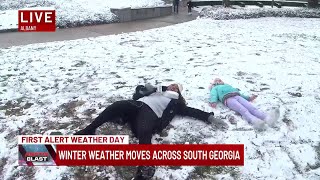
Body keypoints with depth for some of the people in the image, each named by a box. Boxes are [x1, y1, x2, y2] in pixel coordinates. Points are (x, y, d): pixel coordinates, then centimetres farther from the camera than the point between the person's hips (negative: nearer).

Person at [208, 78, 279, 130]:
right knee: (243, 110, -34)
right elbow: (213, 95, 9)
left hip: (238, 96, 4)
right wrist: (213, 102, -13)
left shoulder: (228, 86, 45)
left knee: (252, 108, -25)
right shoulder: (215, 88, 31)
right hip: (228, 99, -4)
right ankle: (255, 121, -60)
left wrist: (248, 98, 25)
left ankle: (267, 118, -50)